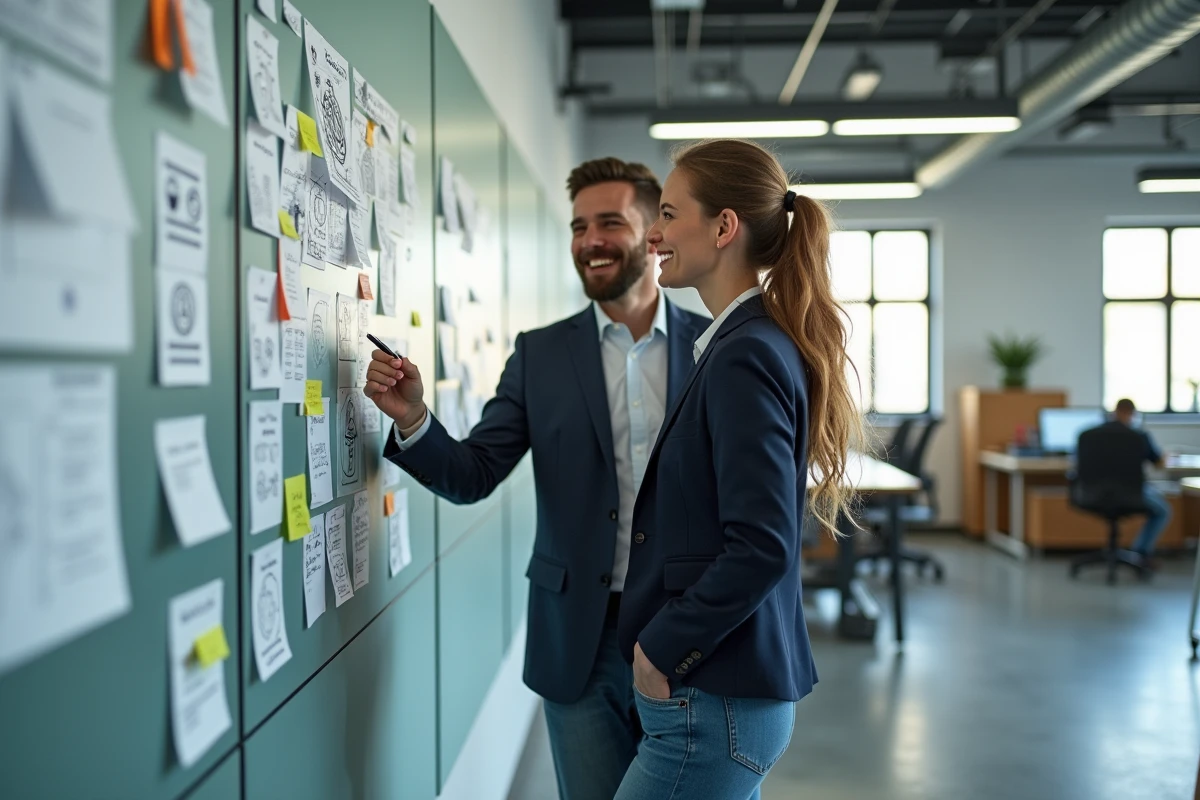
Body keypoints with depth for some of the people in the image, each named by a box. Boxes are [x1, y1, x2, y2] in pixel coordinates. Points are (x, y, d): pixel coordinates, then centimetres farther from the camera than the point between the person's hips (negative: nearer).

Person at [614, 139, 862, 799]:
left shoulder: (745, 356, -18)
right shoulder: (754, 343, 10)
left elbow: (761, 547, -24)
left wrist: (661, 648, -14)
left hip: (712, 703, -9)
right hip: (728, 685, 9)